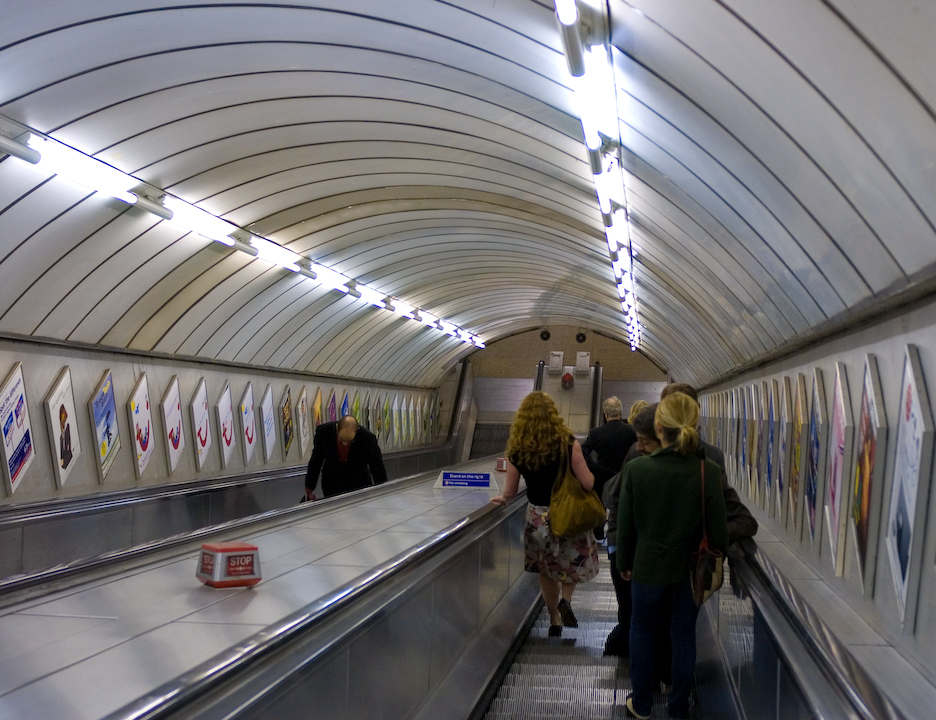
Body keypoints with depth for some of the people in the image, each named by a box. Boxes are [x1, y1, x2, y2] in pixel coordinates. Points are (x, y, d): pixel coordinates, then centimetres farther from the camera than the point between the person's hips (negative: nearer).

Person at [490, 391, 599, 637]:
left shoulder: (516, 448, -8)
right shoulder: (568, 443, -16)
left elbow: (510, 492, -1)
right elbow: (588, 483, -15)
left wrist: (500, 499, 21)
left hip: (537, 516, 2)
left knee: (546, 569, 22)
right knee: (577, 560, 23)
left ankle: (555, 620, 28)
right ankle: (565, 599, 0)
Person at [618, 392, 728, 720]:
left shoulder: (635, 469, -18)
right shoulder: (709, 472, -18)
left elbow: (625, 526, -8)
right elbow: (718, 533, -13)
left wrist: (624, 563, 8)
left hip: (649, 567, 0)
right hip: (691, 569, 1)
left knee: (642, 631, 21)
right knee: (683, 636, 18)